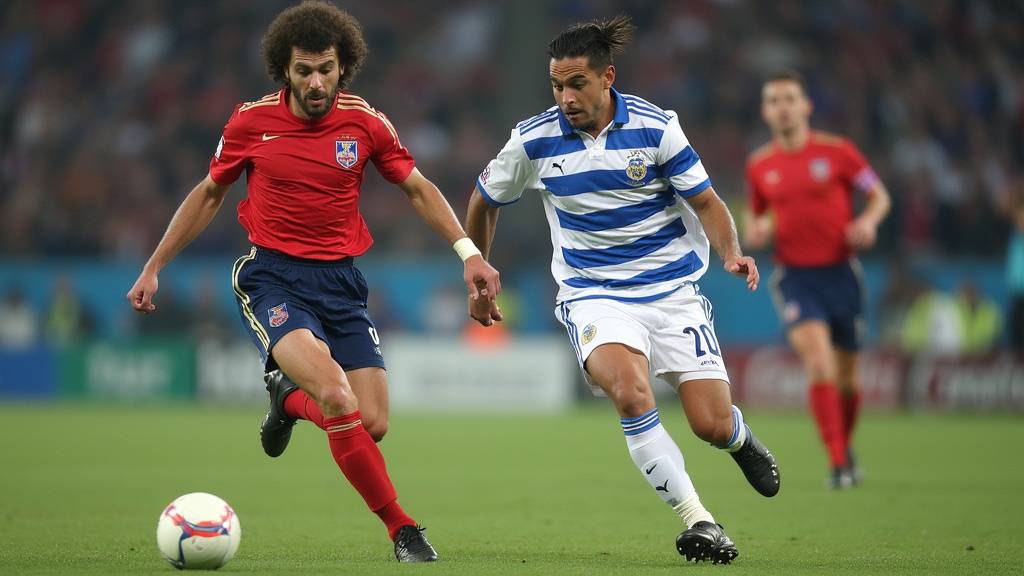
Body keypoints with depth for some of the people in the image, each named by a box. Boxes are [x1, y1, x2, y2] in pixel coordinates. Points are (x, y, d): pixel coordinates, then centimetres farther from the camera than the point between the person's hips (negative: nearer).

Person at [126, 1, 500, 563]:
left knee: (373, 425, -6)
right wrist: (153, 268, 12)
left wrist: (468, 251, -1)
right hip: (272, 278, -3)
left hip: (340, 281, 3)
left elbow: (417, 189, 11)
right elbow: (209, 193, 12)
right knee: (336, 395, -27)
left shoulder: (365, 122, -1)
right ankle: (402, 528, -15)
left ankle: (289, 399, 27)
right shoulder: (251, 121, -3)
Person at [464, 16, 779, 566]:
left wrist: (732, 252, -20)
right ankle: (696, 519, -23)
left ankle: (739, 437, 34)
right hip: (594, 295, 0)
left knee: (711, 424, -7)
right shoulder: (533, 140, -6)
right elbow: (485, 200, 13)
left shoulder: (655, 126, -9)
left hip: (672, 288, 0)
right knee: (631, 392, -31)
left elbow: (706, 202, -1)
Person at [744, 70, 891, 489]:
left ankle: (845, 448, 37)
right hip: (794, 277, 0)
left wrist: (868, 222, -16)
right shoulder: (759, 166, 5)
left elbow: (879, 195, 5)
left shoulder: (837, 152, -3)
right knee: (817, 360, -21)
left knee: (846, 376, 9)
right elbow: (754, 214, 20)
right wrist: (753, 230, -3)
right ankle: (838, 464, -22)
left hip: (839, 273, 0)